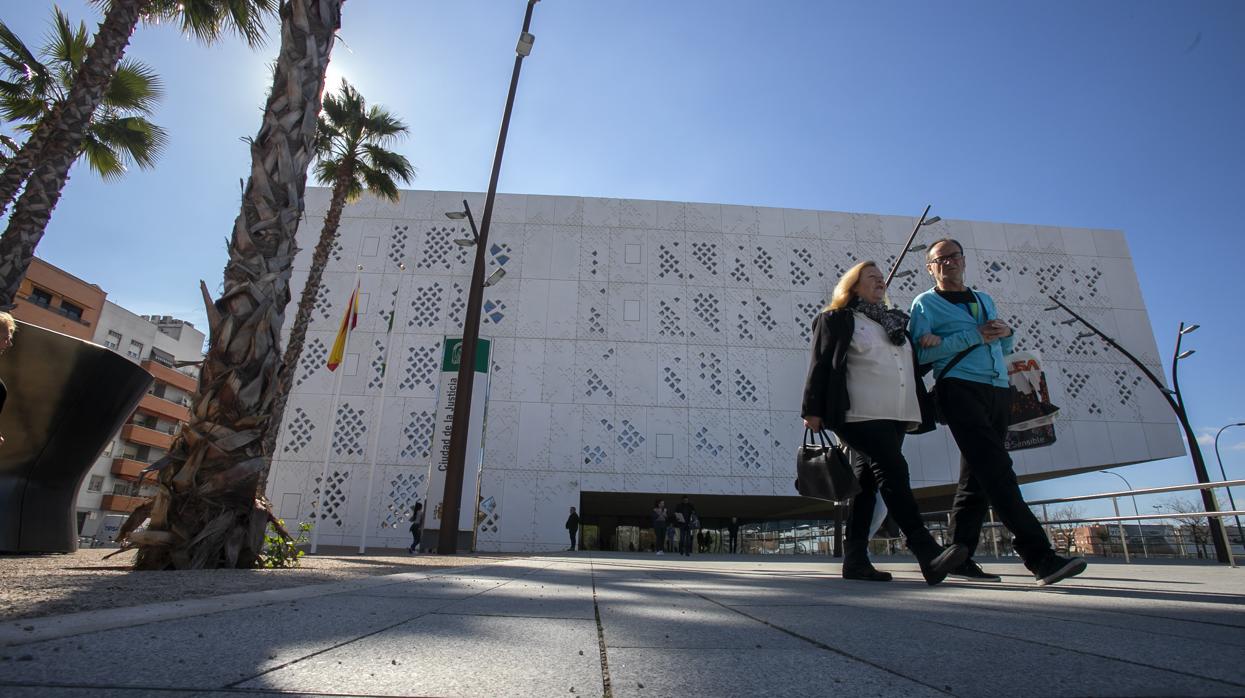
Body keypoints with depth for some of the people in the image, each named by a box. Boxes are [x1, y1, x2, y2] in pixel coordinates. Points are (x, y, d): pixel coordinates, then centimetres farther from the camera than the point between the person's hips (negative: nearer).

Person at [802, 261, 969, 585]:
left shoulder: (896, 321, 26)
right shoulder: (837, 320, 4)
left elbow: (914, 364, 32)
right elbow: (820, 365, -4)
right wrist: (813, 410, -11)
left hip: (894, 415, 7)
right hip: (860, 415, -7)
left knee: (867, 483, 5)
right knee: (893, 471, -18)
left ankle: (855, 560, 8)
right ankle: (928, 553, -20)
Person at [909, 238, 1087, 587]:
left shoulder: (984, 299, 26)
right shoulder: (925, 303, 6)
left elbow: (1003, 348, 28)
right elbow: (920, 352, -8)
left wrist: (1006, 332, 5)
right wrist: (974, 336, -11)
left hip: (998, 391, 7)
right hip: (960, 389, -7)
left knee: (978, 476, 4)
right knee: (997, 470, -16)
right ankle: (1040, 557, -17)